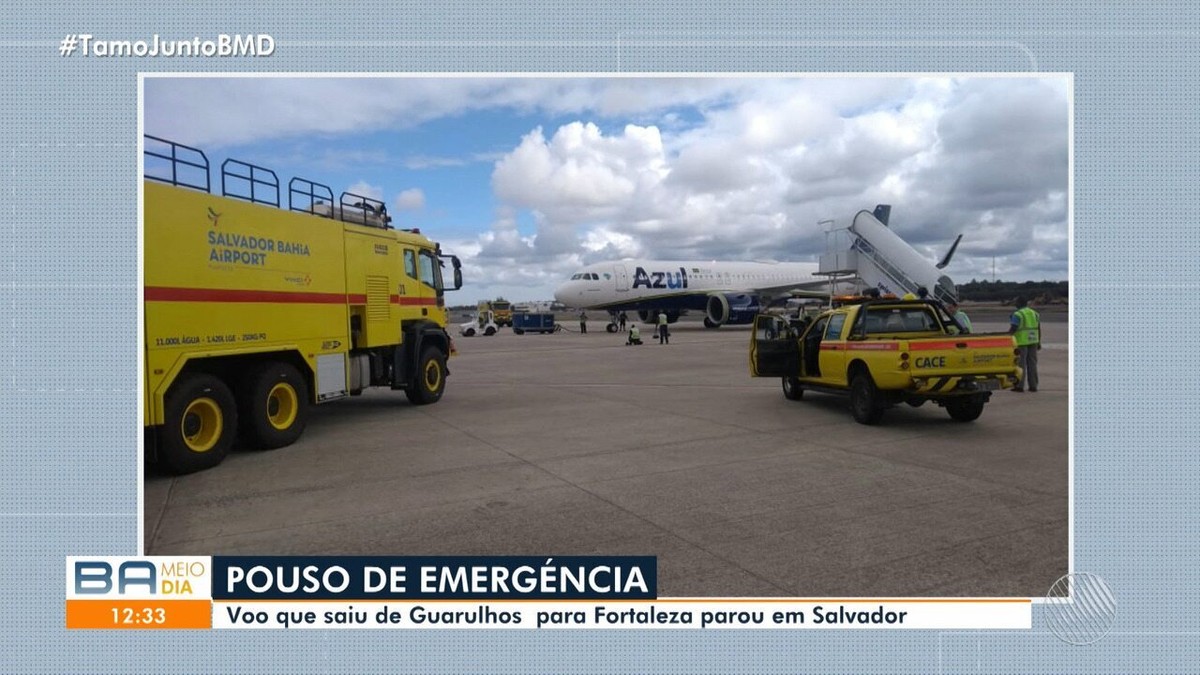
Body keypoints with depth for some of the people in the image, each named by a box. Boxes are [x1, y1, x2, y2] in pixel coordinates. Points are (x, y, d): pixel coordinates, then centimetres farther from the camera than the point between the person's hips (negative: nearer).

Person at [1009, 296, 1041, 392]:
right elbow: (1039, 329, 13)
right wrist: (1039, 342, 17)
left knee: (1020, 364, -3)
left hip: (1021, 342, -6)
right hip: (1033, 341, 6)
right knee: (1032, 364, 9)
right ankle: (1033, 386, 11)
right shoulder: (1035, 314, 12)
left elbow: (1012, 329, -16)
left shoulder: (1017, 314, -10)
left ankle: (1019, 386, -3)